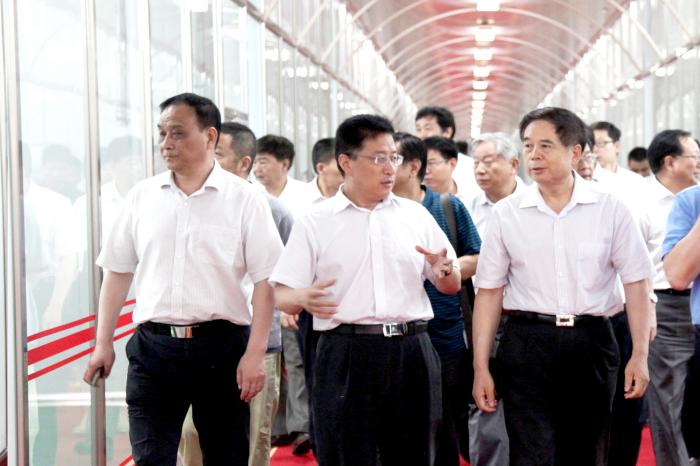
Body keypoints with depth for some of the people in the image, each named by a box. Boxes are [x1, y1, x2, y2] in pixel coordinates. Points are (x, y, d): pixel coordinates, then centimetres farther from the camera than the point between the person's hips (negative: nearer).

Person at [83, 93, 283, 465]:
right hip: (153, 346, 2)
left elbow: (265, 280, -5)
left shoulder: (244, 199, -3)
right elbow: (118, 272, 12)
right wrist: (103, 343, 8)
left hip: (221, 344, -1)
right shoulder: (142, 196, 6)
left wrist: (255, 354, -11)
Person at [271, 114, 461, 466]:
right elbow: (282, 296, 0)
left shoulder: (415, 215, 11)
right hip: (345, 356, -2)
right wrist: (304, 298, -23)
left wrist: (445, 271, -7)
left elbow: (451, 286, 16)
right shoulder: (315, 223, 3)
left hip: (411, 353, 3)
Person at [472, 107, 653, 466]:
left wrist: (640, 355, -5)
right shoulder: (506, 214, 3)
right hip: (527, 345, -1)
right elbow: (490, 291, 4)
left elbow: (636, 284, 2)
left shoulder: (610, 210, 1)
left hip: (591, 345, 1)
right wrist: (481, 368, 0)